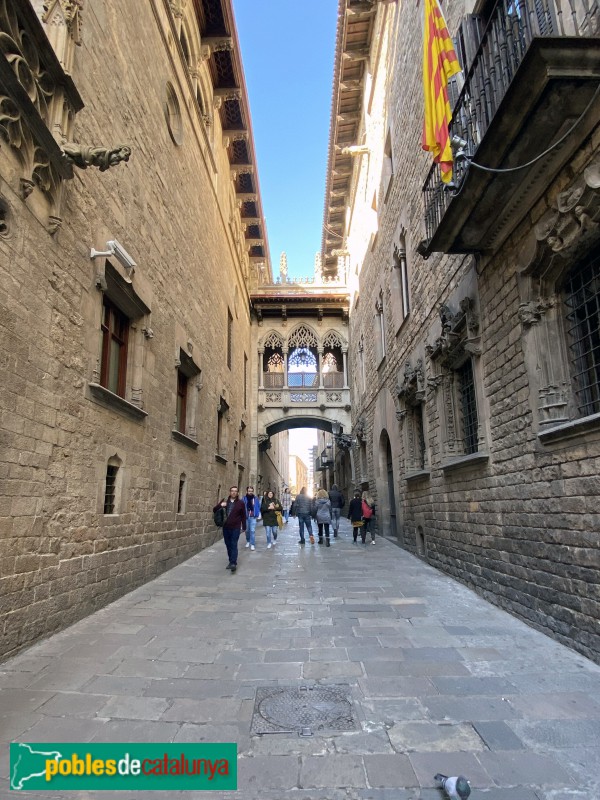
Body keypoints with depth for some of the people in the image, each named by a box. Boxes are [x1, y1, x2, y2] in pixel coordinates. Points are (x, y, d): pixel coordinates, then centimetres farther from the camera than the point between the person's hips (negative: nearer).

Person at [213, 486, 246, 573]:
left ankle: (233, 563, -14)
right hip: (226, 527, 4)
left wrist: (244, 527, 2)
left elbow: (243, 516, 4)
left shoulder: (240, 503, 0)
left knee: (234, 545, -10)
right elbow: (214, 510, 6)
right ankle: (231, 561, 20)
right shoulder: (224, 501, 7)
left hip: (235, 527, -4)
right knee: (228, 545, 9)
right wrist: (220, 505, -14)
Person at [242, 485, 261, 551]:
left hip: (253, 517, -1)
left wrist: (259, 514, 3)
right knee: (247, 530, 15)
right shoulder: (244, 498, -3)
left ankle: (252, 544, -1)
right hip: (246, 516, 1)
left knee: (252, 530, -8)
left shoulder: (256, 498, 0)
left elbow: (259, 507, 6)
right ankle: (248, 541, 36)